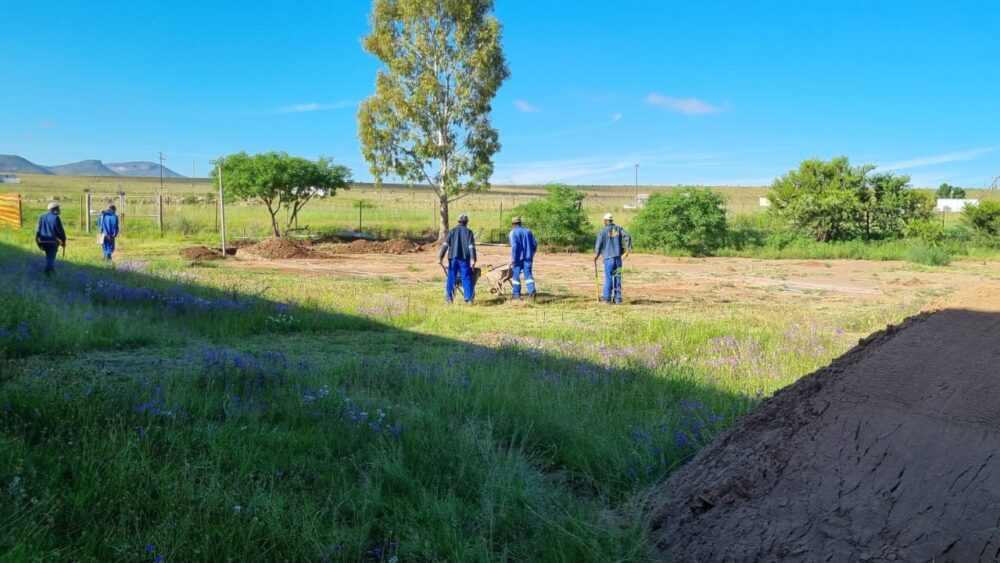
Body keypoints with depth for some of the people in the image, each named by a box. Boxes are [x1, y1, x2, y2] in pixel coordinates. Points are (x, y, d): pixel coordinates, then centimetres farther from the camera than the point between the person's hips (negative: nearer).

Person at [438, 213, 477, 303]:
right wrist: (473, 259, -12)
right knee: (466, 278, 2)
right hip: (464, 258, -1)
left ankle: (449, 297, 8)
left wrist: (440, 257, -5)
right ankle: (469, 298, -1)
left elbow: (445, 244, -1)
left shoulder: (452, 231, 8)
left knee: (451, 278, 8)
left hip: (453, 257, 2)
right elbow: (471, 246, -7)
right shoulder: (468, 232, 3)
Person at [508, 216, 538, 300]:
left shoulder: (513, 232, -4)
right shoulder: (528, 231, 12)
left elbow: (514, 246, -16)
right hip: (528, 257, 4)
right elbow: (535, 245, 13)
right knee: (528, 274, 1)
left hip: (518, 258, -4)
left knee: (516, 275, 8)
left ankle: (517, 294, 12)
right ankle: (532, 291, -19)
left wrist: (513, 258, -15)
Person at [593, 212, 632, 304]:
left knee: (608, 278, 2)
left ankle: (607, 298, 4)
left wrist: (596, 255, 11)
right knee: (617, 278, 7)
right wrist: (627, 249, 0)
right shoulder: (618, 229, 7)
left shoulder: (603, 231, -4)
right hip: (618, 257, 3)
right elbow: (627, 236, -5)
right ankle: (617, 299, 8)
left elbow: (598, 245, -4)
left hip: (608, 257, -3)